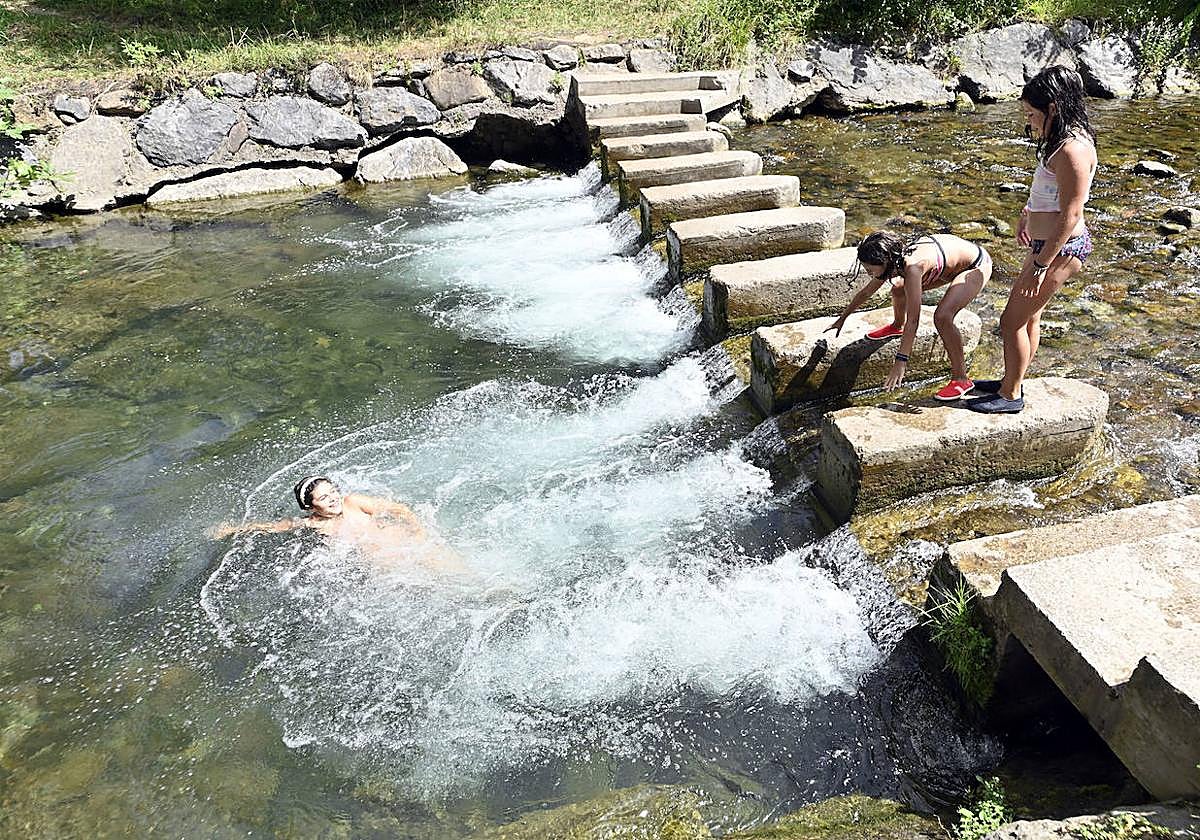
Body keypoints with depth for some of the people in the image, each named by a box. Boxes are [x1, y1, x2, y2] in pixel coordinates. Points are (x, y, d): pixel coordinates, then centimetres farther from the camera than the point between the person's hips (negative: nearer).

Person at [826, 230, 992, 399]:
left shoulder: (912, 268, -38)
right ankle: (898, 326, 44)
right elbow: (866, 292, 3)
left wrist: (900, 361, -41)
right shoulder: (893, 260, -14)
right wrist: (842, 318, 12)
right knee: (899, 289, 10)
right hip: (950, 261, 8)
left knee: (942, 316, -26)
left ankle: (961, 378, -12)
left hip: (977, 266, -8)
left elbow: (913, 320, -40)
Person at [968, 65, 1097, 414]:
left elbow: (1070, 216, -25)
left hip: (1060, 249, -10)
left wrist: (1040, 265, -24)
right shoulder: (1064, 141, 7)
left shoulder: (1072, 150, -24)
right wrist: (1028, 212, 29)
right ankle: (1011, 382, 35)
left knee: (1012, 321, -1)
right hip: (1046, 244, 10)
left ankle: (1010, 395, 14)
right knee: (1028, 317, 20)